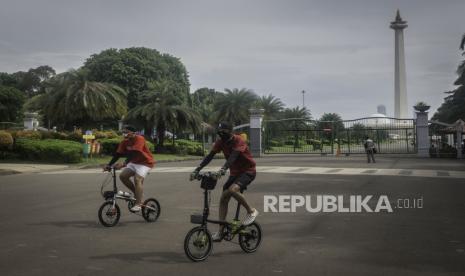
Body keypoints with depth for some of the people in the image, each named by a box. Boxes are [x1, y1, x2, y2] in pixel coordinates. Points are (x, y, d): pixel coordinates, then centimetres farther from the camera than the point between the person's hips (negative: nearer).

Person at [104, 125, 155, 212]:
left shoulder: (139, 139, -25)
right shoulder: (124, 142, -4)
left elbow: (133, 153, -35)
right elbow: (118, 154, -6)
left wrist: (124, 164, -44)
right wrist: (109, 165, -17)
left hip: (145, 162, -7)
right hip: (134, 162, 7)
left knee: (137, 179, -24)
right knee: (123, 176, -9)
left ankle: (138, 204, -20)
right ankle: (137, 193, 9)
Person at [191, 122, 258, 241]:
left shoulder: (239, 141, -22)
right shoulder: (220, 142, -4)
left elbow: (233, 156, -37)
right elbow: (209, 156, -8)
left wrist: (223, 169, -52)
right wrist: (197, 170, -18)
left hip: (248, 171, -7)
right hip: (234, 172, 7)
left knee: (232, 189, -32)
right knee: (223, 199, -2)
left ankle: (251, 211, -10)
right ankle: (220, 232, 3)